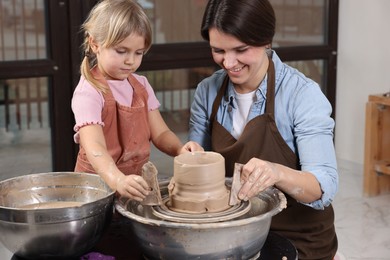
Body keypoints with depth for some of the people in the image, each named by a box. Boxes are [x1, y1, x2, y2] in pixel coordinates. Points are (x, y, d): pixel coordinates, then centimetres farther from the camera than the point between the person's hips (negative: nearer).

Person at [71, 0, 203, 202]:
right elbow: (94, 147, -27)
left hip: (138, 181, 6)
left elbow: (159, 133, 7)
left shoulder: (141, 85, 8)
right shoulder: (89, 93, -14)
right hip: (100, 185, -5)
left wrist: (180, 149, -14)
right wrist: (119, 180, -44)